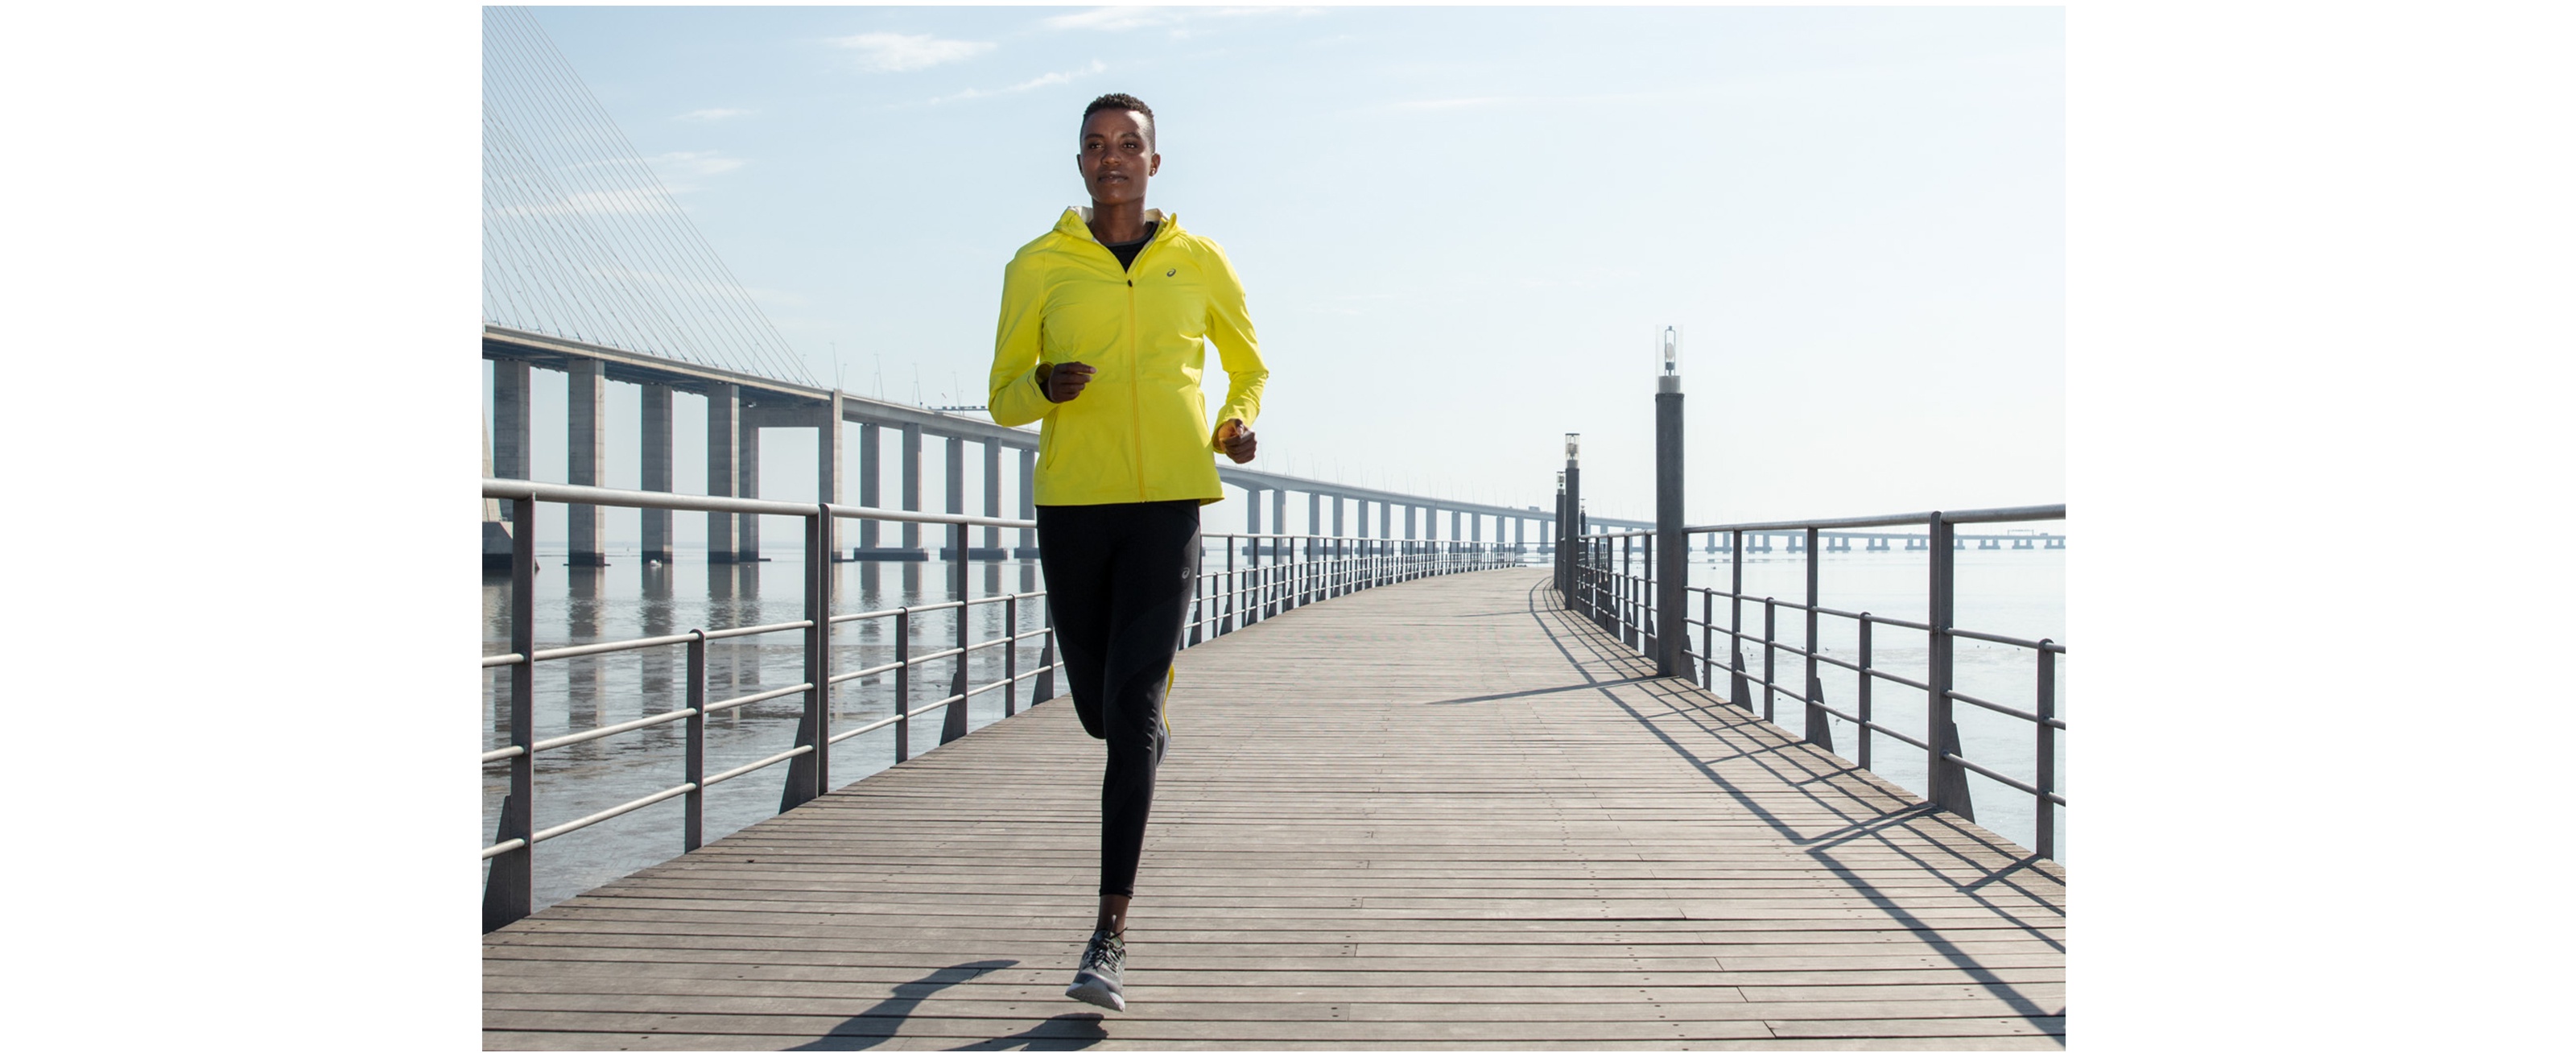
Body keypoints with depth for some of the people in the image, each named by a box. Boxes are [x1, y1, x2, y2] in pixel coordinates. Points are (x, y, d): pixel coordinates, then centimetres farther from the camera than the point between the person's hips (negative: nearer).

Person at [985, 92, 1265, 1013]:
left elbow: (1247, 365, 23)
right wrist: (1045, 387, -15)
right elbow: (1004, 400, 8)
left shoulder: (1200, 264, 8)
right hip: (1071, 504, 2)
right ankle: (1153, 715, 54)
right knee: (1098, 710, 12)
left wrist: (1238, 421, 0)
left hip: (1168, 505, -1)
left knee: (1131, 711, -12)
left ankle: (1110, 934, -8)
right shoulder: (1038, 267, 6)